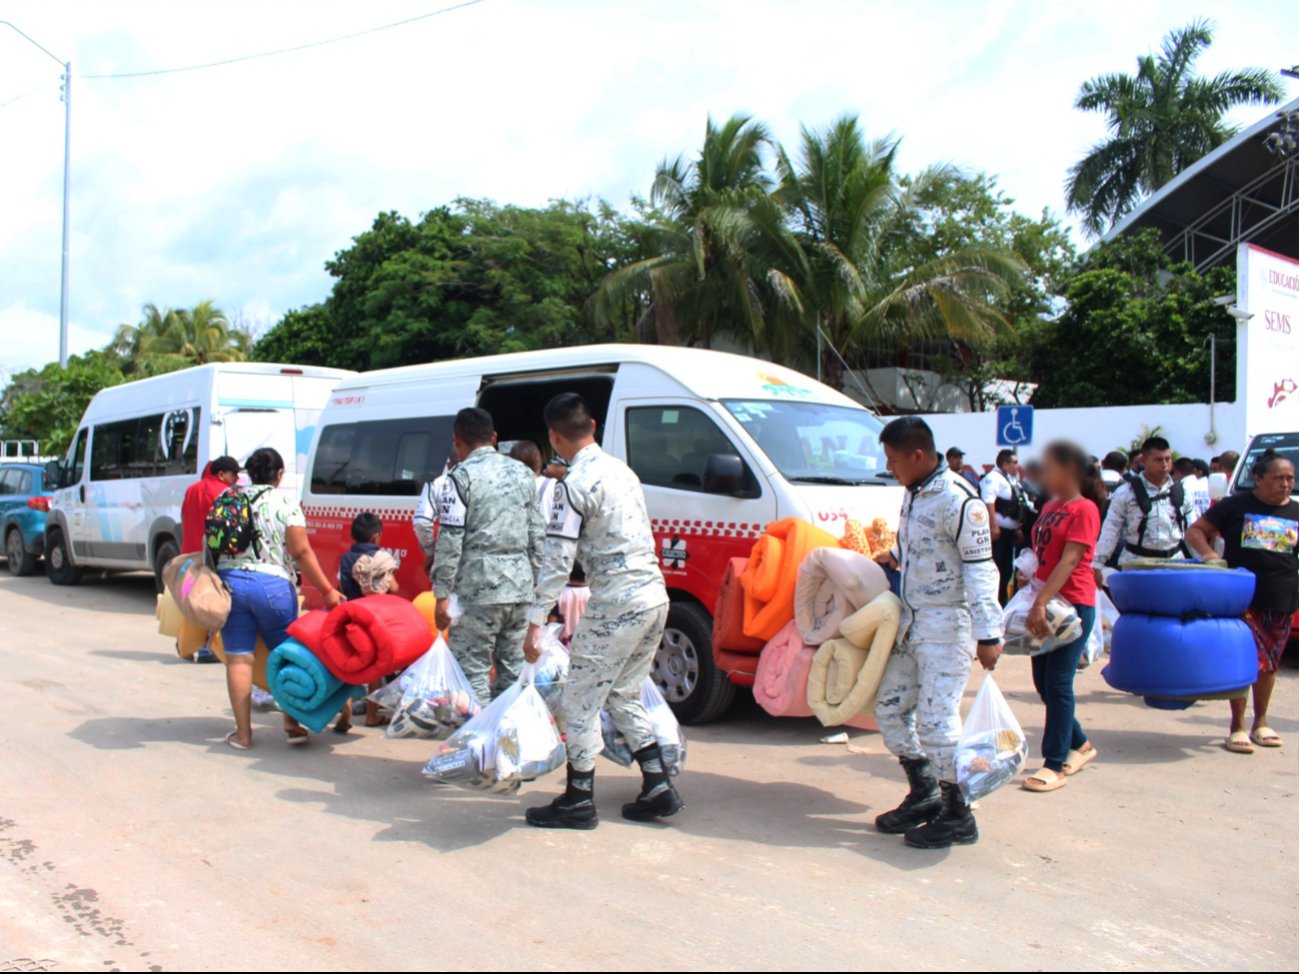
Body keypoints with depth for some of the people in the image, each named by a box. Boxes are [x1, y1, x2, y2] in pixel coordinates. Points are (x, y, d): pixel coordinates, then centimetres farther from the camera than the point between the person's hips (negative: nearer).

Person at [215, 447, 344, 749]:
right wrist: (328, 591, -4)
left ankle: (243, 733, 7)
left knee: (238, 658, 5)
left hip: (230, 581, 3)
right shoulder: (285, 501, -3)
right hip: (272, 585, -2)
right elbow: (301, 552, -8)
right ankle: (292, 725, 13)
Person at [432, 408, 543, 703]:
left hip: (478, 589, -6)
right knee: (514, 669, 13)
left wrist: (442, 595, -8)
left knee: (472, 670, 0)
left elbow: (450, 541, -11)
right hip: (520, 588, 6)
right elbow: (536, 537, 15)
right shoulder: (522, 474, 14)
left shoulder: (462, 476, -6)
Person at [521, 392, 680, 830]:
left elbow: (557, 563, -16)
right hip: (654, 595, 9)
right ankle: (659, 789, 20)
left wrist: (535, 623, -13)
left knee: (581, 700, 4)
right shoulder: (622, 470, 14)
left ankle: (578, 802, 12)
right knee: (623, 696, 20)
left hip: (617, 604, -9)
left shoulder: (574, 485, -13)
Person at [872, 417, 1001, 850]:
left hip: (947, 624, -9)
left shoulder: (959, 500, -18)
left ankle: (958, 817, 9)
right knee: (890, 707, 12)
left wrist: (988, 634, -20)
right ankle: (924, 795, 28)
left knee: (936, 718, -7)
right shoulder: (913, 492, 9)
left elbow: (980, 569, -19)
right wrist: (895, 556, 7)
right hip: (911, 620, 9)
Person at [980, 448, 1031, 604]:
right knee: (995, 568, -8)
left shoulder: (1012, 480, 18)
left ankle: (1002, 601, 25)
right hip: (998, 531, -10)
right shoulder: (993, 478, -13)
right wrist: (993, 527, -29)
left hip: (1009, 531, 10)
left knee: (1007, 569, 15)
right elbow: (989, 504, -23)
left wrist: (1018, 528, 20)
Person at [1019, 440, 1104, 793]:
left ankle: (1055, 765, 2)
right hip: (1046, 605, 8)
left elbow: (1069, 560, -19)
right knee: (1043, 683, 12)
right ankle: (1080, 745, 31)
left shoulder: (1084, 509, -11)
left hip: (1074, 605, -8)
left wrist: (1041, 602, -26)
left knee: (1057, 683, -6)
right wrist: (1033, 600, 7)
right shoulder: (1049, 508, 13)